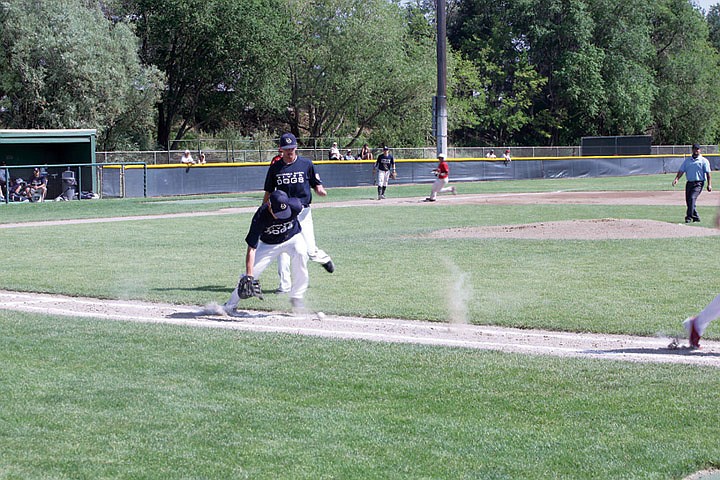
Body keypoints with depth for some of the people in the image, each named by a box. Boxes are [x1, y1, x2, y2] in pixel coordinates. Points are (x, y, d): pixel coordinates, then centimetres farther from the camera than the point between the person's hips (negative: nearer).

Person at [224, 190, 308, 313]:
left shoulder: (295, 206, -32)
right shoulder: (260, 217, -35)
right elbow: (251, 248, -33)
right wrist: (249, 276, -39)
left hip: (292, 238, 1)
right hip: (268, 244, 0)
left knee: (300, 254, -31)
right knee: (250, 273, -7)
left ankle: (296, 297, -18)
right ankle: (230, 305, 14)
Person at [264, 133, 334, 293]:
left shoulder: (306, 164, 2)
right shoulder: (275, 168, 6)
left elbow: (317, 184, 6)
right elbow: (268, 192, 12)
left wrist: (320, 190, -18)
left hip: (302, 212, -2)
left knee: (309, 250, -3)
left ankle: (324, 258, 31)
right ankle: (285, 285, 3)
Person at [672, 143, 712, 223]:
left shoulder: (704, 161, 2)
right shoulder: (687, 160, 14)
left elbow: (707, 173, -2)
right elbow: (681, 170, 8)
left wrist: (709, 184, -9)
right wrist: (676, 178, -9)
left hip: (698, 183, -5)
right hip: (689, 183, 5)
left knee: (692, 198, -21)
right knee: (688, 201, 4)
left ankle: (689, 217, -22)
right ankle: (696, 217, 18)